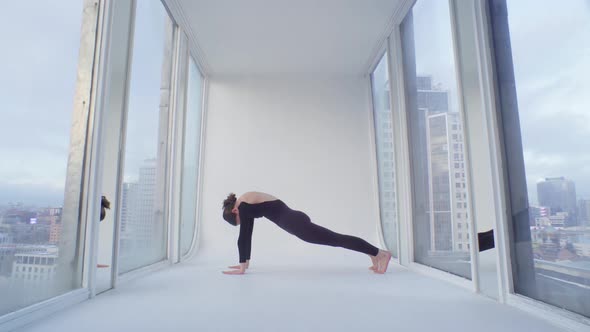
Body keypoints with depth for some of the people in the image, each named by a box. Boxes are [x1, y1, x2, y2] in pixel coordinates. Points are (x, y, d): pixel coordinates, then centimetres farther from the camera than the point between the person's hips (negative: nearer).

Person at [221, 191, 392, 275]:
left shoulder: (243, 206, -10)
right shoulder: (248, 204, 18)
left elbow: (243, 237, -13)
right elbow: (248, 235, 21)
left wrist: (242, 267, -9)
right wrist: (245, 262, 22)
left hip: (295, 222, -9)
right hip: (295, 220, 9)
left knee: (336, 239, -5)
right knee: (336, 239, 15)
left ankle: (380, 253, 2)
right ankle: (374, 254, 26)